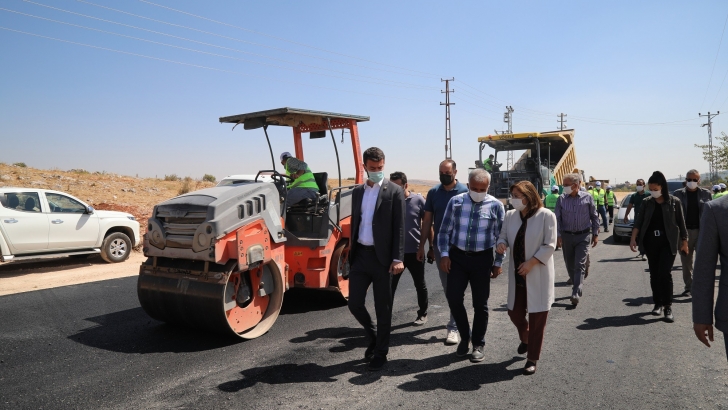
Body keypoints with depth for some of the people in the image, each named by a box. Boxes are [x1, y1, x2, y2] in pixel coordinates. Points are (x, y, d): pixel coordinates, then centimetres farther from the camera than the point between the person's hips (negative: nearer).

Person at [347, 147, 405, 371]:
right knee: (354, 303, 4)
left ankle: (380, 352, 22)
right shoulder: (357, 191, 12)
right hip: (360, 255, 4)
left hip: (382, 256, -4)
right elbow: (355, 223, 15)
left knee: (383, 308, 5)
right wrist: (351, 252, 11)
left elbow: (399, 227, -7)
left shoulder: (394, 191, -3)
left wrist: (398, 259, -14)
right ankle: (373, 337, 30)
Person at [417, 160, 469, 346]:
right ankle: (456, 317, 34)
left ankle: (454, 327, 2)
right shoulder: (433, 192, 3)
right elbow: (427, 220, 7)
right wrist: (422, 246, 5)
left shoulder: (464, 192, -7)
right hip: (439, 245, 4)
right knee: (447, 287, 15)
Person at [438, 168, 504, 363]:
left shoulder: (495, 206, -3)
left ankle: (478, 344, 23)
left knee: (480, 303, 7)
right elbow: (444, 230, 4)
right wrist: (444, 254, -4)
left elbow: (500, 236, 3)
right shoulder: (455, 202, 0)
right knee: (453, 298, -2)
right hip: (457, 257, 2)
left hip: (482, 259, -1)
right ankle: (465, 336, 22)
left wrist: (498, 263, 1)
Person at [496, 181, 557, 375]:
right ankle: (525, 339, 45)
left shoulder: (546, 216, -13)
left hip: (538, 275, -5)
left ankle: (532, 359, 17)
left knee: (537, 317, 4)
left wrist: (531, 263, -20)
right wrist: (501, 244, -14)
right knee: (514, 312, 12)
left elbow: (549, 245, -13)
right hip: (517, 274, 5)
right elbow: (503, 236, 10)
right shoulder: (510, 216, 2)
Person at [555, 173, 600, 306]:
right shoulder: (561, 199, -1)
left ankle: (576, 294, -11)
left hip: (583, 236, -2)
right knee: (570, 266, 11)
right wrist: (558, 236, -6)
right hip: (567, 236, 2)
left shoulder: (587, 197, -3)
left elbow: (594, 216, 5)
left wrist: (595, 234, 3)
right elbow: (558, 218, 1)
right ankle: (577, 287, 31)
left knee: (579, 266, -9)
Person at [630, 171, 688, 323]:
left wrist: (684, 241, 4)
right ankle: (658, 303, 19)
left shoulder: (674, 202, -2)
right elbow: (639, 222, 0)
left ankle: (668, 306, -1)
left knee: (665, 273, -11)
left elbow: (681, 223, 3)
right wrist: (633, 238, -12)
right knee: (654, 274, 8)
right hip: (650, 242, 3)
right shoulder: (647, 203, 4)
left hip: (668, 242, -3)